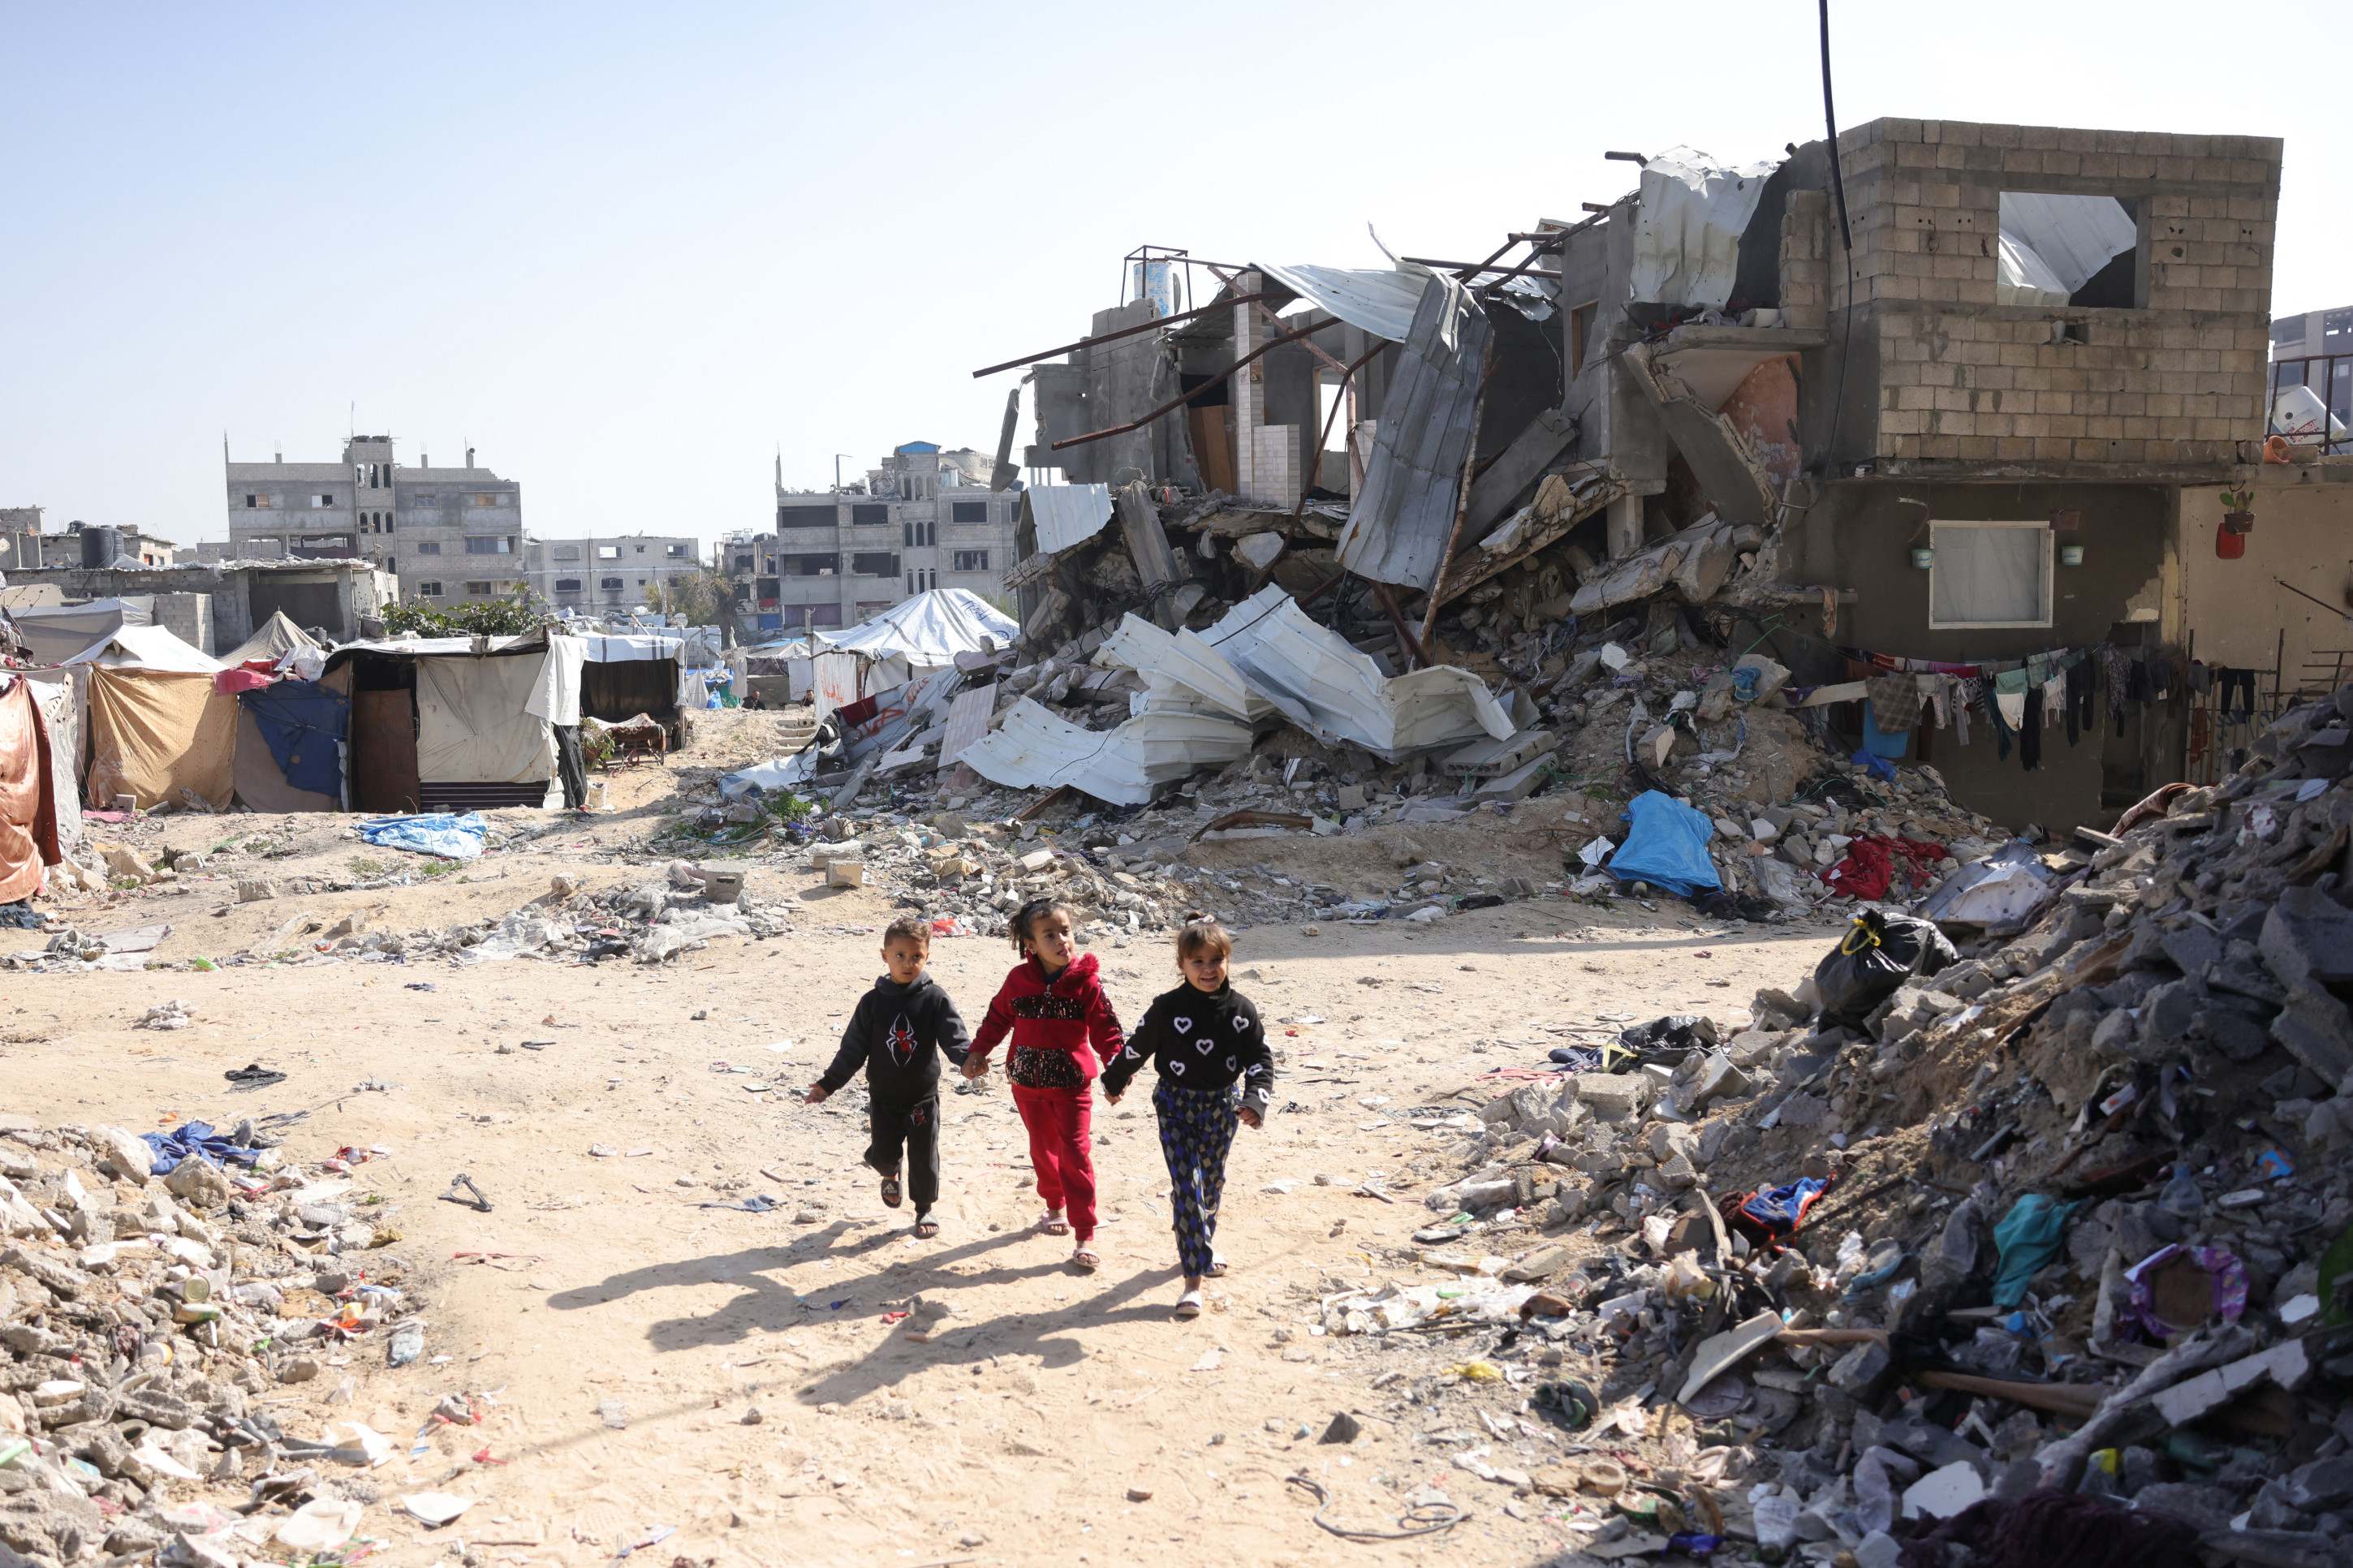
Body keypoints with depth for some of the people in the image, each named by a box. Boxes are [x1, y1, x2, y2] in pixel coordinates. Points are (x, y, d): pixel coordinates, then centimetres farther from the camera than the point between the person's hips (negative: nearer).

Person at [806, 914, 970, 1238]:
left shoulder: (935, 999, -10)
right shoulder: (873, 1002, -6)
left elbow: (954, 1037, -15)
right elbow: (853, 1048, -1)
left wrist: (969, 1058, -36)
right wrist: (828, 1083, -4)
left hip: (923, 1097, -1)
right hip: (883, 1097, 1)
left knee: (924, 1157, 6)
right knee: (883, 1153, 6)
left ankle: (924, 1208, 29)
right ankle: (890, 1173, 43)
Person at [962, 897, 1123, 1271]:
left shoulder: (1086, 982, -11)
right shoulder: (1019, 979, -4)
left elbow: (1105, 1028, -8)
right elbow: (998, 1017, 8)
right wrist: (978, 1051, 0)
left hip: (1072, 1084, -3)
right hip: (1028, 1082, 3)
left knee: (1075, 1153, -7)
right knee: (1043, 1149, 17)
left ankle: (1086, 1235, -3)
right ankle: (1055, 1207, 40)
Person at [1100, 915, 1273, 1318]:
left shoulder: (1240, 1010, -8)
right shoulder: (1167, 1008, -12)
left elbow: (1261, 1060, -6)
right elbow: (1137, 1048, 2)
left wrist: (1254, 1100, -23)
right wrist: (1113, 1081, 15)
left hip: (1222, 1106, 3)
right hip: (1177, 1106, -3)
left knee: (1212, 1183, 17)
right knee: (1186, 1187, -10)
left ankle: (1201, 1247, 42)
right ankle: (1193, 1279, -8)